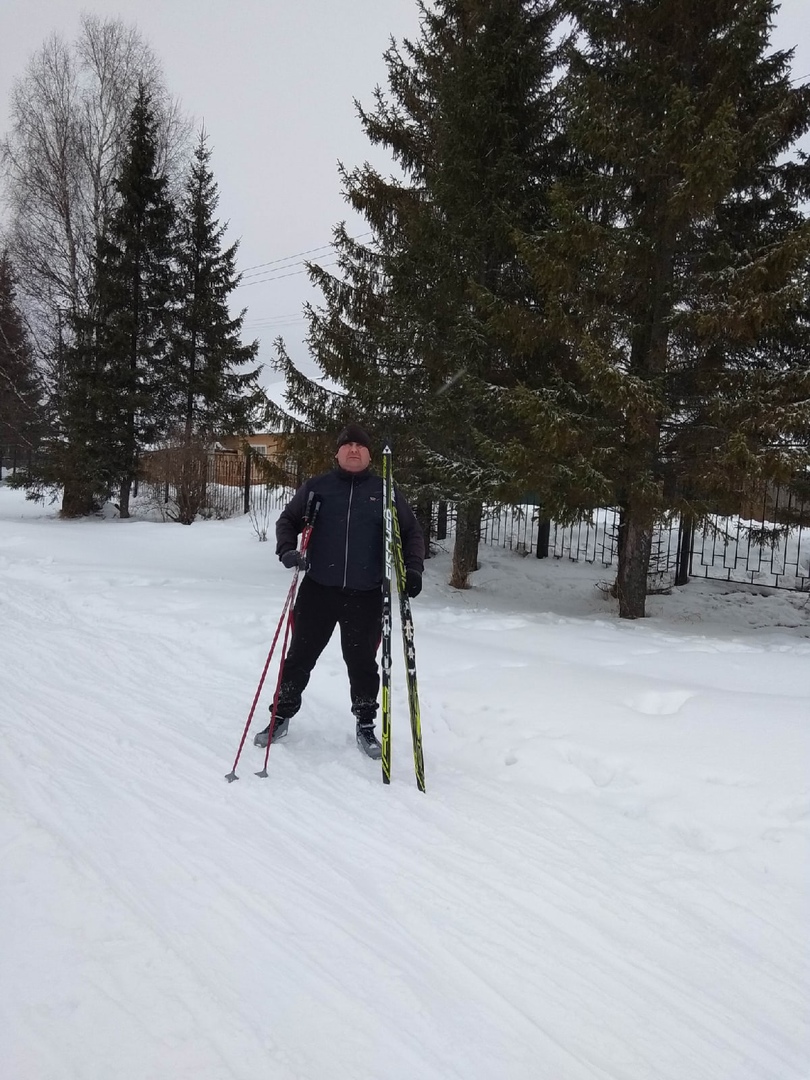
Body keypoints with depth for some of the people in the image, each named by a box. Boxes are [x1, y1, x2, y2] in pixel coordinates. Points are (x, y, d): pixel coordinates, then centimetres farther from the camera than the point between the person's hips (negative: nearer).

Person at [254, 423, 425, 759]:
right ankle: (282, 716, 26)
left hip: (366, 595, 0)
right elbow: (287, 520, 10)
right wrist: (287, 549, -9)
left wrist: (413, 568, -3)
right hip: (318, 589, 0)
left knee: (362, 662, 9)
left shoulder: (384, 491, 4)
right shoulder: (316, 487, 4)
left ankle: (366, 725, 25)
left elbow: (411, 532, 11)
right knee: (300, 656, 10)